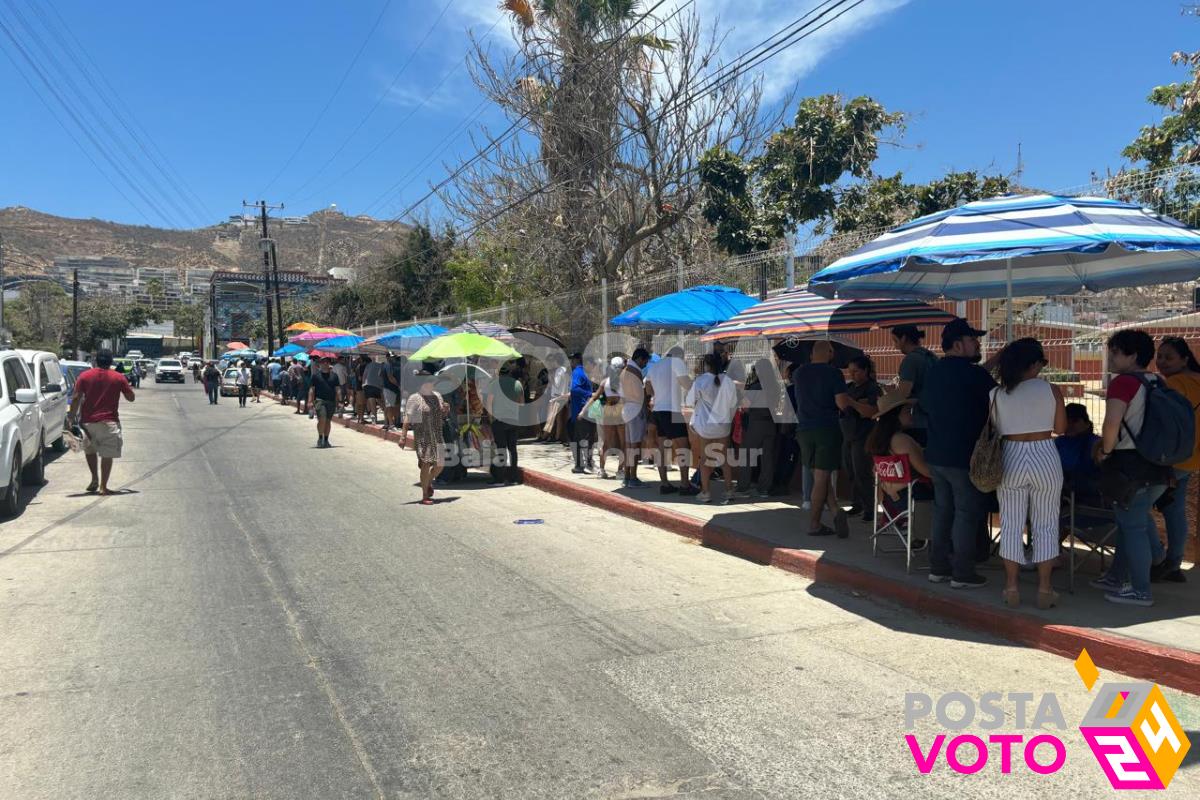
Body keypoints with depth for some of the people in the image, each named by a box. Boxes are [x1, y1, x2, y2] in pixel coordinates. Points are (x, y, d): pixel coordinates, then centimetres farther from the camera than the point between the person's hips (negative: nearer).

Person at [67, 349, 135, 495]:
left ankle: (95, 479, 20)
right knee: (107, 454, 1)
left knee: (89, 449, 24)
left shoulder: (84, 376, 1)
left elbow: (76, 398, -5)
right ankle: (103, 486, -1)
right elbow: (130, 398, 6)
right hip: (109, 422, -2)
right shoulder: (118, 378, 0)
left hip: (88, 421, 2)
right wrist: (128, 386, 25)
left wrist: (72, 416, 1)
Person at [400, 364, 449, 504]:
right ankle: (425, 496, 3)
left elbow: (442, 416, 23)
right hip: (422, 437, -6)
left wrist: (446, 410, 0)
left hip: (437, 436, 6)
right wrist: (403, 436, -19)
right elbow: (407, 418, -11)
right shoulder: (415, 398, -6)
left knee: (439, 464, 8)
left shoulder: (437, 396, 13)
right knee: (426, 464, -5)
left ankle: (429, 482, 37)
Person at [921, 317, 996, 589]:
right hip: (964, 455, -8)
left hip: (935, 454, 8)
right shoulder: (974, 374, -15)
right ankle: (962, 573, 4)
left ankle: (938, 567, 20)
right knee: (967, 512, 0)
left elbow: (922, 405, 22)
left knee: (942, 509, 14)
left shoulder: (933, 372, 10)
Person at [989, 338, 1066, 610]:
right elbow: (1060, 428, 2)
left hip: (1010, 459, 1)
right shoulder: (1051, 390, -4)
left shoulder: (996, 394, -1)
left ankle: (1011, 588, 13)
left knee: (1011, 525, 9)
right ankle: (1044, 590, 13)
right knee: (1045, 526, 8)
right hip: (1044, 457, -1)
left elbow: (995, 429, 4)